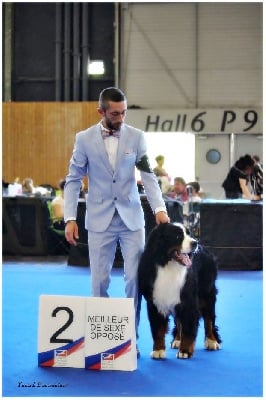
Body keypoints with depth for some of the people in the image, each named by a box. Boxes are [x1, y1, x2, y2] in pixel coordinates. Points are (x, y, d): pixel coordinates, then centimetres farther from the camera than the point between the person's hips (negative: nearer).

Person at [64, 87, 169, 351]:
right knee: (99, 280, 2)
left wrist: (159, 208, -16)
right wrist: (70, 218, -6)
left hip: (131, 217, 1)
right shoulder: (84, 139, -2)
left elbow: (148, 175, -2)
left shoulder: (136, 137, 0)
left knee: (135, 278, -3)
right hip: (100, 218, 0)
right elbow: (73, 180, 1)